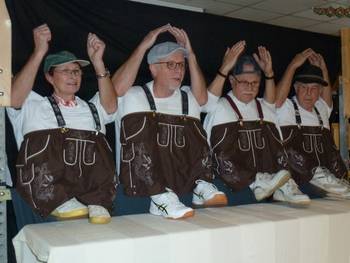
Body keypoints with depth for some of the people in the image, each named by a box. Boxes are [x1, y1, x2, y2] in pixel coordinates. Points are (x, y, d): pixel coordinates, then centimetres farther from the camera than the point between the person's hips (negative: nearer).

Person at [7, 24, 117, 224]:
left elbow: (110, 107, 4)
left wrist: (98, 61, -6)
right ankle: (57, 201, -23)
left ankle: (96, 202, -19)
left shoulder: (91, 109, 26)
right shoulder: (33, 106, 20)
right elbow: (15, 98, -3)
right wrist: (40, 52, -9)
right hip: (46, 186, -1)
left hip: (91, 185, 2)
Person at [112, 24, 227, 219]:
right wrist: (144, 46, -16)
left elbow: (202, 98, -7)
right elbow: (117, 88, -18)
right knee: (139, 121, -24)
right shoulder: (134, 96, 4)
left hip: (183, 179, 3)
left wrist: (190, 54, -12)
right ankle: (160, 198, -31)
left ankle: (201, 187, -9)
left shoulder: (187, 97, 14)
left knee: (191, 124, -8)